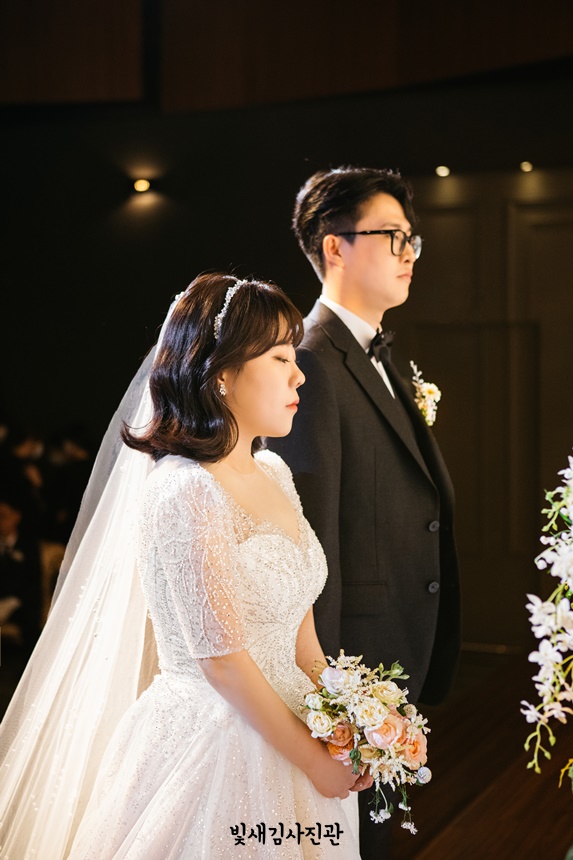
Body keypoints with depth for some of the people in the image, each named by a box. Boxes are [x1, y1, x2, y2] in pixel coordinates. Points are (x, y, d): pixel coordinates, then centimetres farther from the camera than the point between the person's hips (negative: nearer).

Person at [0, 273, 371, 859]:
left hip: (280, 730, 8)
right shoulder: (185, 492, -20)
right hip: (213, 741, -8)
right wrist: (315, 761, -12)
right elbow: (220, 658, -20)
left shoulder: (273, 474, 5)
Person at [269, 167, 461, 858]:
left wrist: (426, 658, 16)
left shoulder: (381, 362, 14)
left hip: (405, 649, 9)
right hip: (357, 653, -9)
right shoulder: (312, 365, -17)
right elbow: (312, 543, -21)